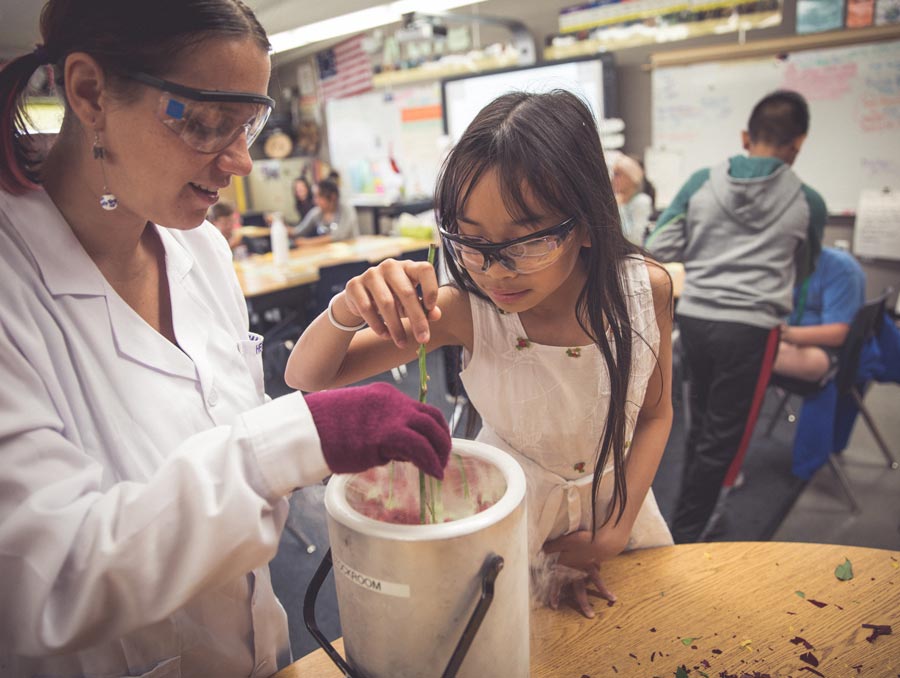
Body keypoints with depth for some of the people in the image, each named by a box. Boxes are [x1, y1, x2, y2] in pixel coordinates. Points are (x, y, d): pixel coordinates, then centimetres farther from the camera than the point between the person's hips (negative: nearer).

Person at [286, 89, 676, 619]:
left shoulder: (646, 288, -22)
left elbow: (656, 414, -5)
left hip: (619, 502, 2)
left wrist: (615, 531, -12)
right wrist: (348, 311, -44)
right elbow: (307, 376, -23)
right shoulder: (466, 311, -28)